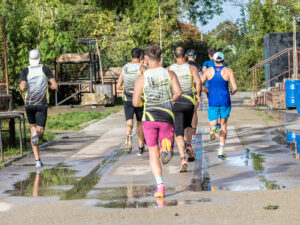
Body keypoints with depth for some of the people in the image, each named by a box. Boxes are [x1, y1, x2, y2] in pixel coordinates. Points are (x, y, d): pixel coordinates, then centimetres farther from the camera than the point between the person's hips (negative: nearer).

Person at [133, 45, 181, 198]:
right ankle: (166, 146, -25)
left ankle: (159, 184, -10)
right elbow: (178, 92, -11)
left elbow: (135, 102, -1)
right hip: (167, 117, 0)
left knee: (153, 154, 8)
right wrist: (170, 101, 9)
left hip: (149, 117, 0)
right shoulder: (170, 74, 4)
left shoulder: (142, 78, 2)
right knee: (168, 146, 14)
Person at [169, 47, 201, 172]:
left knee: (179, 132, 0)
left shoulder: (169, 69, 1)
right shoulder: (191, 68, -2)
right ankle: (189, 146, 7)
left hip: (175, 102, -1)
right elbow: (198, 82, -18)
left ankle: (183, 158, -17)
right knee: (187, 125, 29)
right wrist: (198, 94, -2)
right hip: (189, 101, 1)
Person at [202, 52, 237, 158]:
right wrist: (232, 92, 15)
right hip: (225, 102, 0)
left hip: (213, 102, 0)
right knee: (223, 125, 18)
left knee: (213, 127, 8)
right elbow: (235, 87, -8)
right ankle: (221, 150, 9)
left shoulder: (208, 71, 0)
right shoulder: (228, 71, -3)